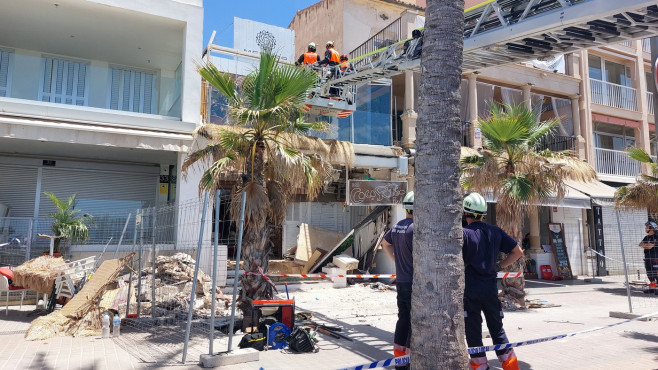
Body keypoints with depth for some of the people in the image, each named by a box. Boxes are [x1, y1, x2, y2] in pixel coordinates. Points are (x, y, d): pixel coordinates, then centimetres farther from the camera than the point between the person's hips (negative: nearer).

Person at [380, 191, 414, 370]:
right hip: (414, 283, -8)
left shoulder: (397, 226, 8)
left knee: (403, 318, 16)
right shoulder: (416, 228, -19)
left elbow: (385, 243, 24)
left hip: (400, 280, 8)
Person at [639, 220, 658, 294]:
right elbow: (640, 244, 7)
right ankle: (652, 288, 21)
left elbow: (650, 246, -19)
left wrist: (644, 245, 0)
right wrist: (647, 245, -11)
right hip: (647, 257, 9)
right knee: (649, 273, 13)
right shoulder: (646, 237, 15)